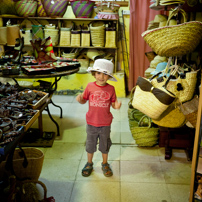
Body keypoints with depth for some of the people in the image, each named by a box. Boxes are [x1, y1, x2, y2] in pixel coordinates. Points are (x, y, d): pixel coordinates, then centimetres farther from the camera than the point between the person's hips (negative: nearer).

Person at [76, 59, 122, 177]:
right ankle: (89, 164, 39)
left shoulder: (111, 89, -8)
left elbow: (113, 103, 0)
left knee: (105, 145, 17)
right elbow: (84, 100, 1)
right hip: (91, 123, 1)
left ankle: (105, 164, 40)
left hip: (105, 124, 0)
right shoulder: (90, 86, -8)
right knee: (90, 144, 17)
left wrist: (116, 105, -22)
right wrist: (80, 99, -21)